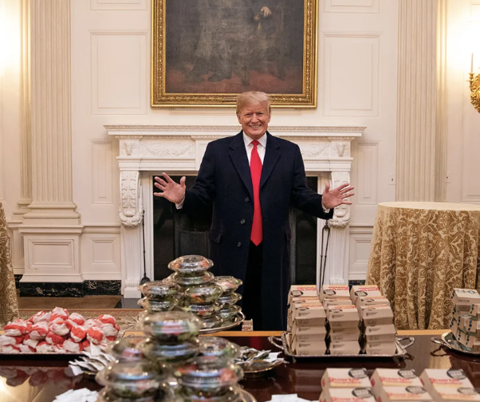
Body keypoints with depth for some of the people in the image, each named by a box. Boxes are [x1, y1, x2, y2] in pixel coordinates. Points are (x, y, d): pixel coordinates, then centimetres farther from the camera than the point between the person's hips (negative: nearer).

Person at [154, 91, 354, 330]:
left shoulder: (289, 151, 7)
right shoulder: (217, 150, 4)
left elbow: (299, 195, 3)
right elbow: (202, 195, 0)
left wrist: (323, 203, -16)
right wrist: (183, 198, -21)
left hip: (272, 252, 1)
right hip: (229, 250, -1)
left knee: (271, 320, 13)